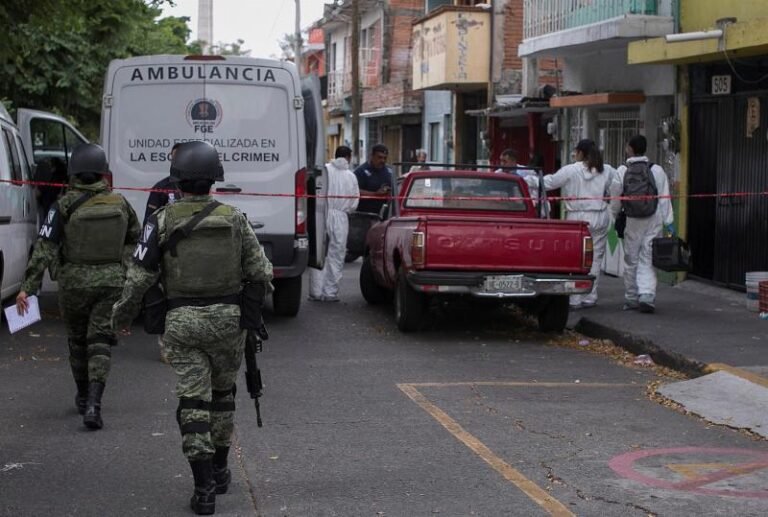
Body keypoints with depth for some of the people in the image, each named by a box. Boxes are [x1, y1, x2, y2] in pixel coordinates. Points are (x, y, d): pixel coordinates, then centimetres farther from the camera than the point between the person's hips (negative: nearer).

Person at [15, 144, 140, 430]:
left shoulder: (65, 205, -12)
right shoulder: (119, 203, -1)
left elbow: (45, 248, -15)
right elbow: (134, 239, 13)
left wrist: (27, 287, -15)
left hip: (74, 283, -1)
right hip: (111, 281, 1)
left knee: (77, 340, 18)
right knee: (100, 341, 0)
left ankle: (83, 397, 33)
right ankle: (93, 404, -15)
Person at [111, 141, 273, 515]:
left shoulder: (163, 220, -6)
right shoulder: (234, 218, -2)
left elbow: (140, 275, -5)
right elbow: (260, 272, -2)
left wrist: (122, 313, 11)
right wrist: (263, 277, 22)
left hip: (182, 322, -2)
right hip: (228, 318, 2)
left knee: (193, 403, 1)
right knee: (222, 393, 21)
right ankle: (219, 470, 30)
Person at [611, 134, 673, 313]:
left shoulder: (622, 171, -4)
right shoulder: (656, 170, -2)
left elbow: (616, 199, 1)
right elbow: (664, 198, -2)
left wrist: (615, 217, 17)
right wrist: (668, 222, 2)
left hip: (632, 222, 0)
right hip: (653, 221, 1)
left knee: (631, 261, 11)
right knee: (647, 260, 3)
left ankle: (631, 299, 18)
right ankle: (647, 295, -13)